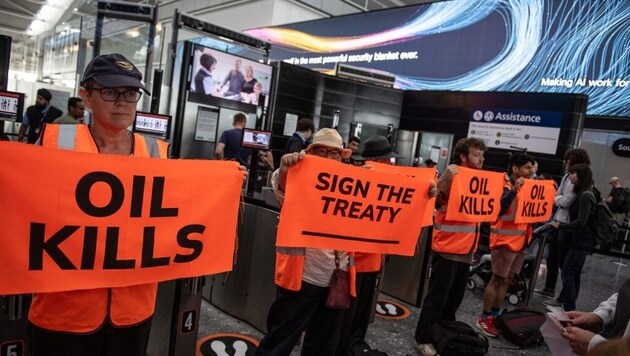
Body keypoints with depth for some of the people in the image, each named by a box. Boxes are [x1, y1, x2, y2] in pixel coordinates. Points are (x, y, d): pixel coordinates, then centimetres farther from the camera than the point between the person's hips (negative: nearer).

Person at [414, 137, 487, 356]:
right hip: (448, 248, -8)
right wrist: (446, 179, -34)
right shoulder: (453, 177, -13)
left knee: (455, 298, 17)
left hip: (467, 250, 8)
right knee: (437, 296, 0)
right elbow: (435, 201, -23)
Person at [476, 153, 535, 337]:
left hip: (520, 240, 8)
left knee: (507, 280, 12)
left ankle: (495, 316, 22)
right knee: (497, 279, -2)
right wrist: (515, 189, -34)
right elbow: (499, 207, -28)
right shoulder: (504, 185, -13)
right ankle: (484, 318, 7)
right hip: (504, 240, -8)